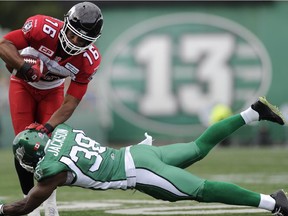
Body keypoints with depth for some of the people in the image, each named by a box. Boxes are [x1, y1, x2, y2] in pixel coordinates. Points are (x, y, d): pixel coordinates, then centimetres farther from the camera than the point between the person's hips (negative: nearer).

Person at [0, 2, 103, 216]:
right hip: (24, 85, -2)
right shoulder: (43, 28, -36)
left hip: (52, 91, 2)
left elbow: (70, 103, -24)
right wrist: (24, 67, -48)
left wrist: (48, 127, -35)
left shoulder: (89, 60, -27)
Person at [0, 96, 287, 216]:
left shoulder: (53, 169, -14)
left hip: (138, 172, -8)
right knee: (199, 147, 21)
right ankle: (253, 113, 20)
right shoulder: (61, 131, 7)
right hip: (136, 153, 8)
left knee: (202, 190, -10)